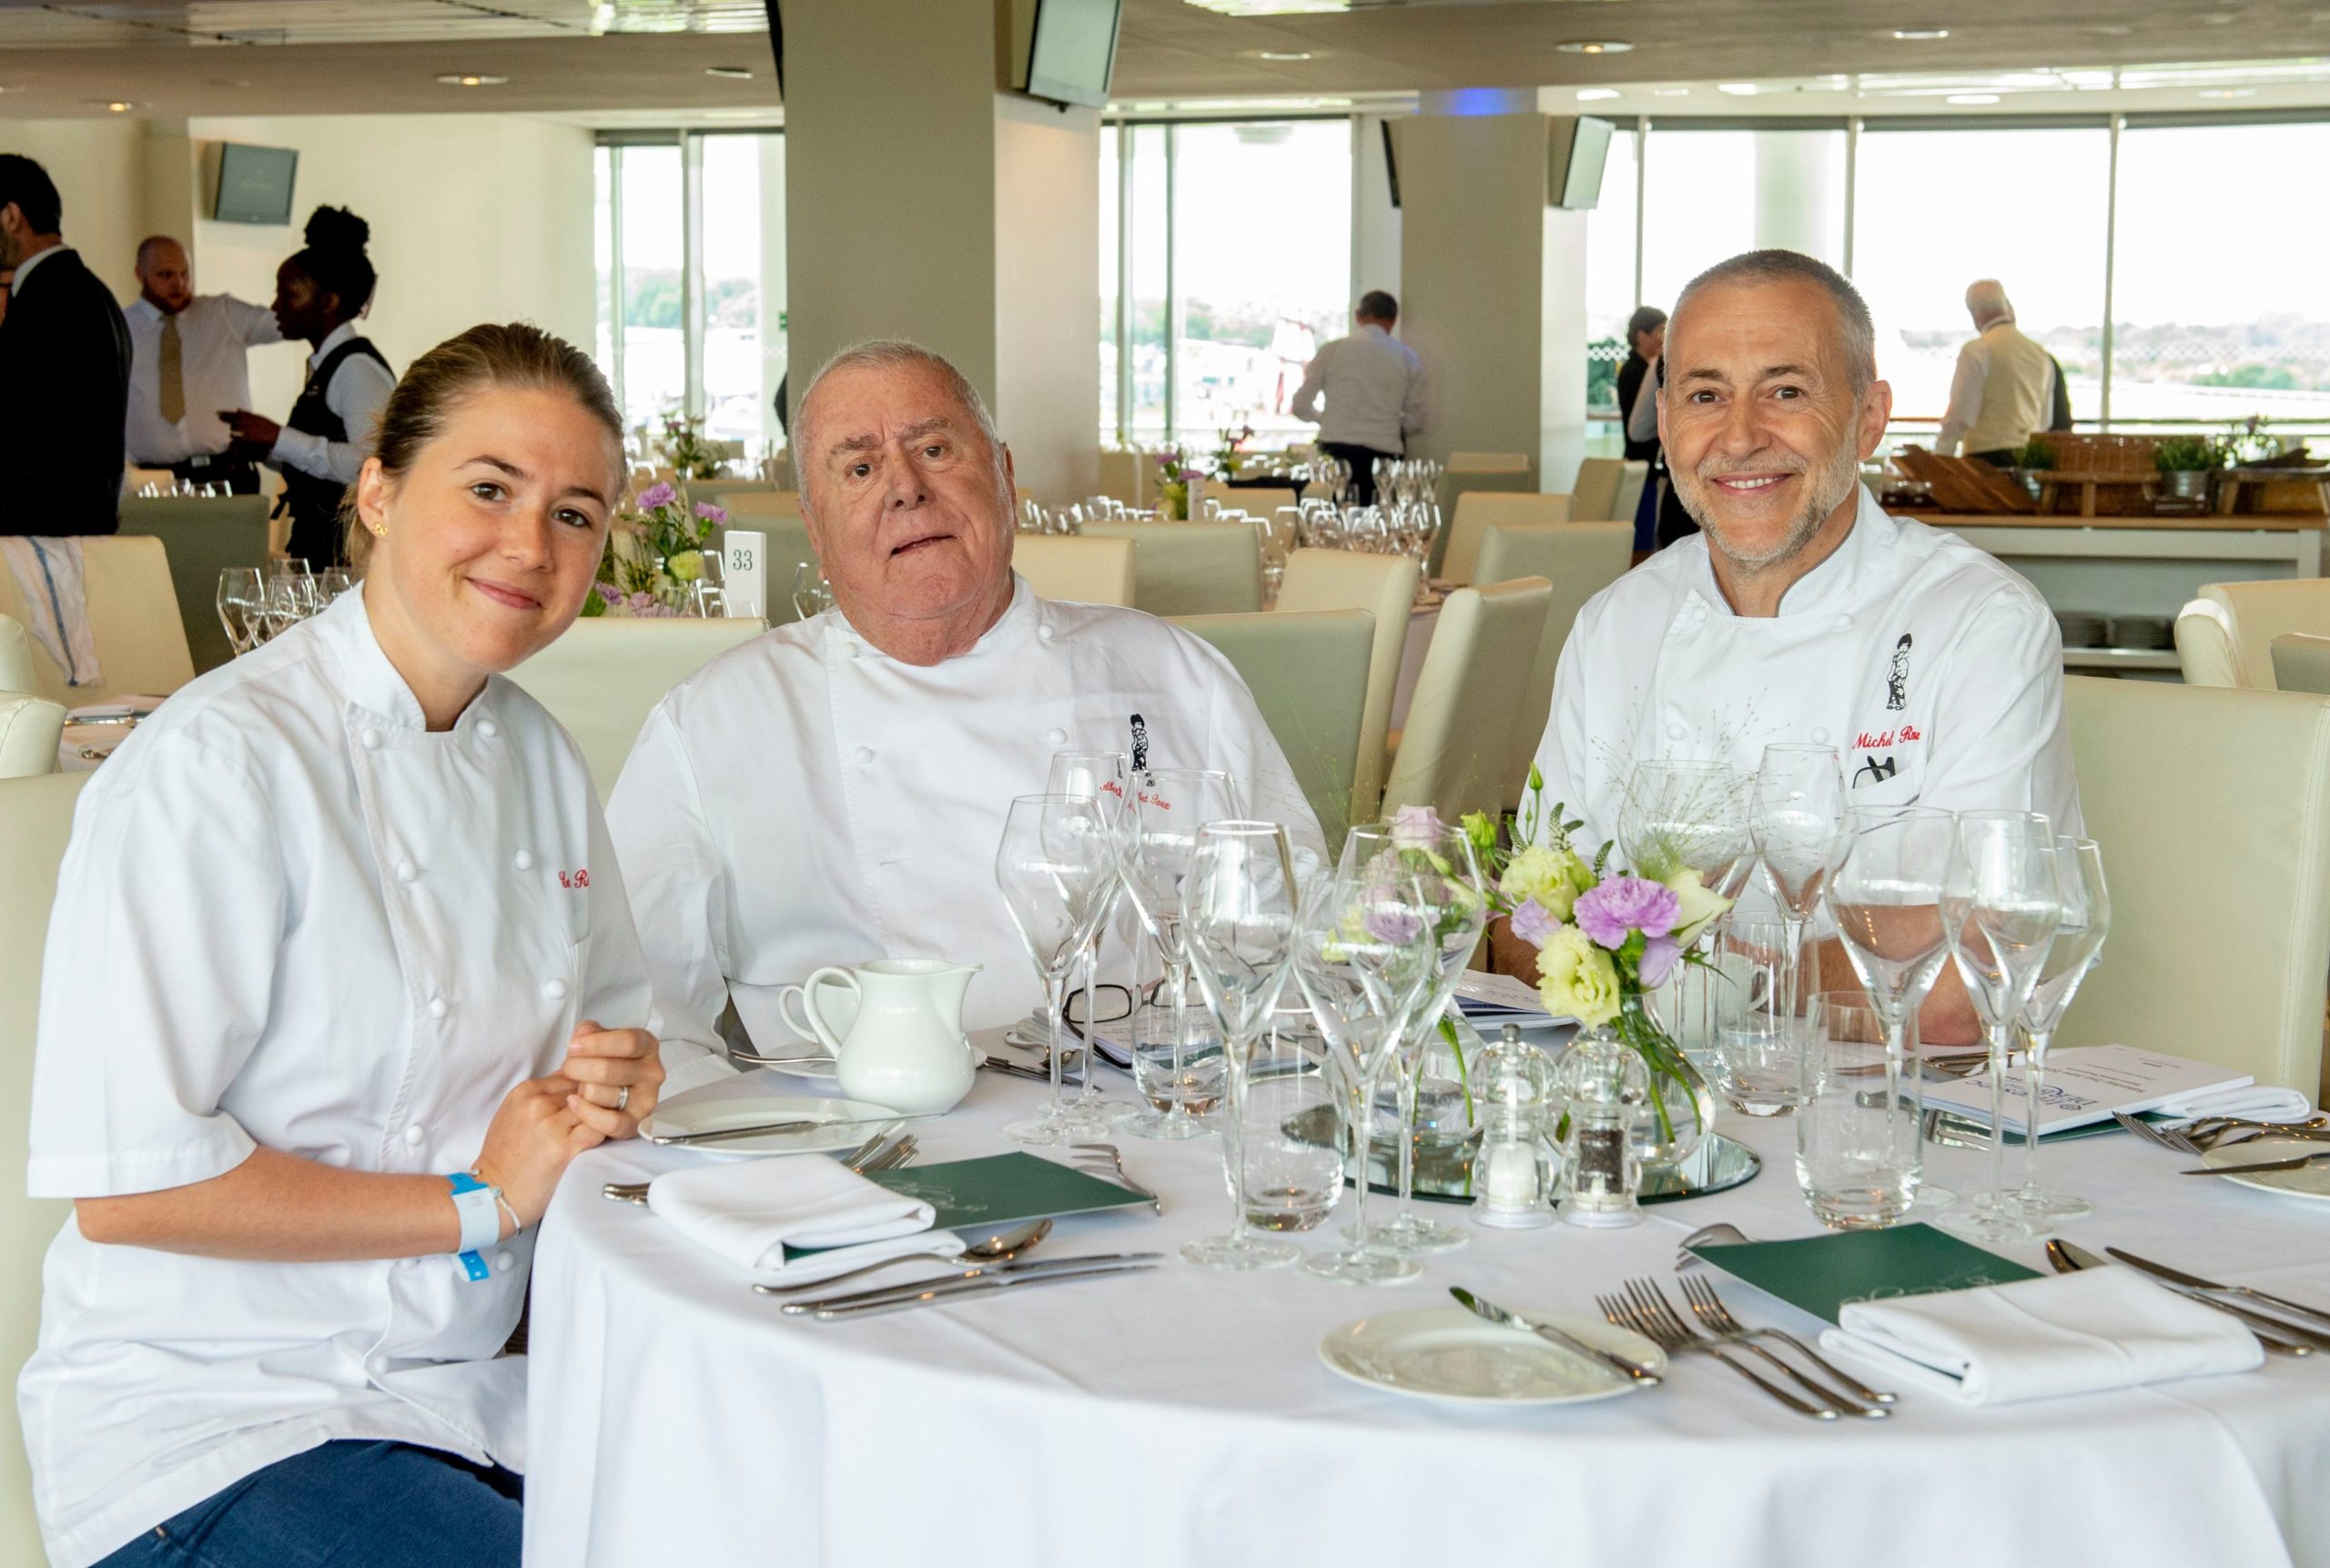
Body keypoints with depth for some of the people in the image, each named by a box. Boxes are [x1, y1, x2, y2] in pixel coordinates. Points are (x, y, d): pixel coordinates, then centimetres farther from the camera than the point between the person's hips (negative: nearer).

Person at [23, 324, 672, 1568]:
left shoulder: (538, 757, 8)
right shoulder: (214, 766, -16)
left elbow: (611, 1014, 24)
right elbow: (124, 1184, -20)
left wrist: (617, 1079, -1)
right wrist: (479, 1203, -15)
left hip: (457, 1399, 7)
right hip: (199, 1428, -7)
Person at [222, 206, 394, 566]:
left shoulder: (358, 368, -11)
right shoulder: (327, 366, 19)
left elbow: (370, 463, -25)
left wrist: (281, 439, -22)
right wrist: (270, 451, 13)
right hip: (317, 544, 9)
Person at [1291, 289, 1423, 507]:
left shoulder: (1331, 351, 4)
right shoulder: (1407, 358, 5)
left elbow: (1300, 407, 6)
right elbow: (1415, 421, 8)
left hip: (1336, 450, 0)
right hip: (1383, 454, 0)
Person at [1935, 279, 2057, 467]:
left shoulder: (1977, 351, -7)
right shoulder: (2041, 355, 13)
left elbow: (1960, 416, -10)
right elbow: (2046, 421, 19)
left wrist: (1940, 457, -2)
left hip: (1989, 458, -6)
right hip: (2031, 457, 6)